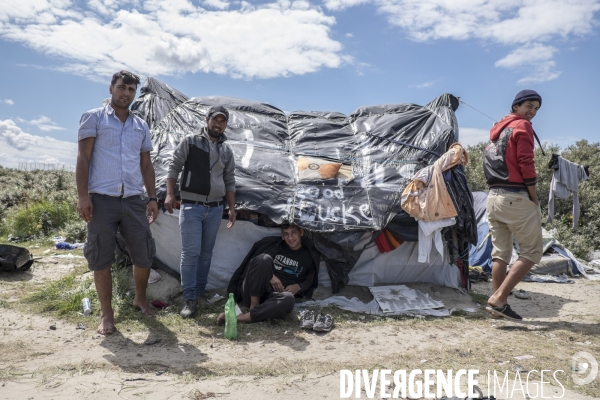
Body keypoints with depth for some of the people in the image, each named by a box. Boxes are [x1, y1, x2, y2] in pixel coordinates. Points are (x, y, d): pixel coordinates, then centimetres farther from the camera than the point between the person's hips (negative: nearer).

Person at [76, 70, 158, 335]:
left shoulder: (141, 126, 15)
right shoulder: (94, 118, 3)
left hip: (133, 200, 4)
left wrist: (152, 198, 9)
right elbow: (83, 158, -3)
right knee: (101, 260, 3)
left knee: (144, 255, 6)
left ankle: (140, 299, 31)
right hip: (102, 200, -3)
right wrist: (82, 195, -12)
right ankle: (107, 315, 15)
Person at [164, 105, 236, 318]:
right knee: (191, 252, -7)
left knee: (206, 252, 10)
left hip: (215, 208, 4)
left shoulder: (227, 151, 13)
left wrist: (232, 208, 11)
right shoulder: (190, 142, 0)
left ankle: (200, 291, 22)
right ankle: (189, 298, 1)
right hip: (191, 206, -4)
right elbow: (174, 167, -2)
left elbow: (229, 182, 16)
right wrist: (170, 194, -14)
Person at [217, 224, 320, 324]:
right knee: (264, 259, -29)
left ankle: (242, 318, -39)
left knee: (289, 299, -39)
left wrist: (298, 286, -5)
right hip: (253, 294, 0)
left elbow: (309, 281, 18)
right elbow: (253, 261, 7)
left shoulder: (310, 255, 14)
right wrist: (269, 276, -9)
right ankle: (254, 305, -26)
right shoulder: (272, 243, 11)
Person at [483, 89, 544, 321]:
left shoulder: (497, 128, 22)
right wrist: (535, 199, -8)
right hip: (516, 198, -8)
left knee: (500, 253, 9)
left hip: (493, 197, 8)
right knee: (532, 252, -1)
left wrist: (497, 189, 12)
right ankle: (499, 298, -11)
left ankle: (498, 305, 9)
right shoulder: (522, 126, -3)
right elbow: (526, 164, -13)